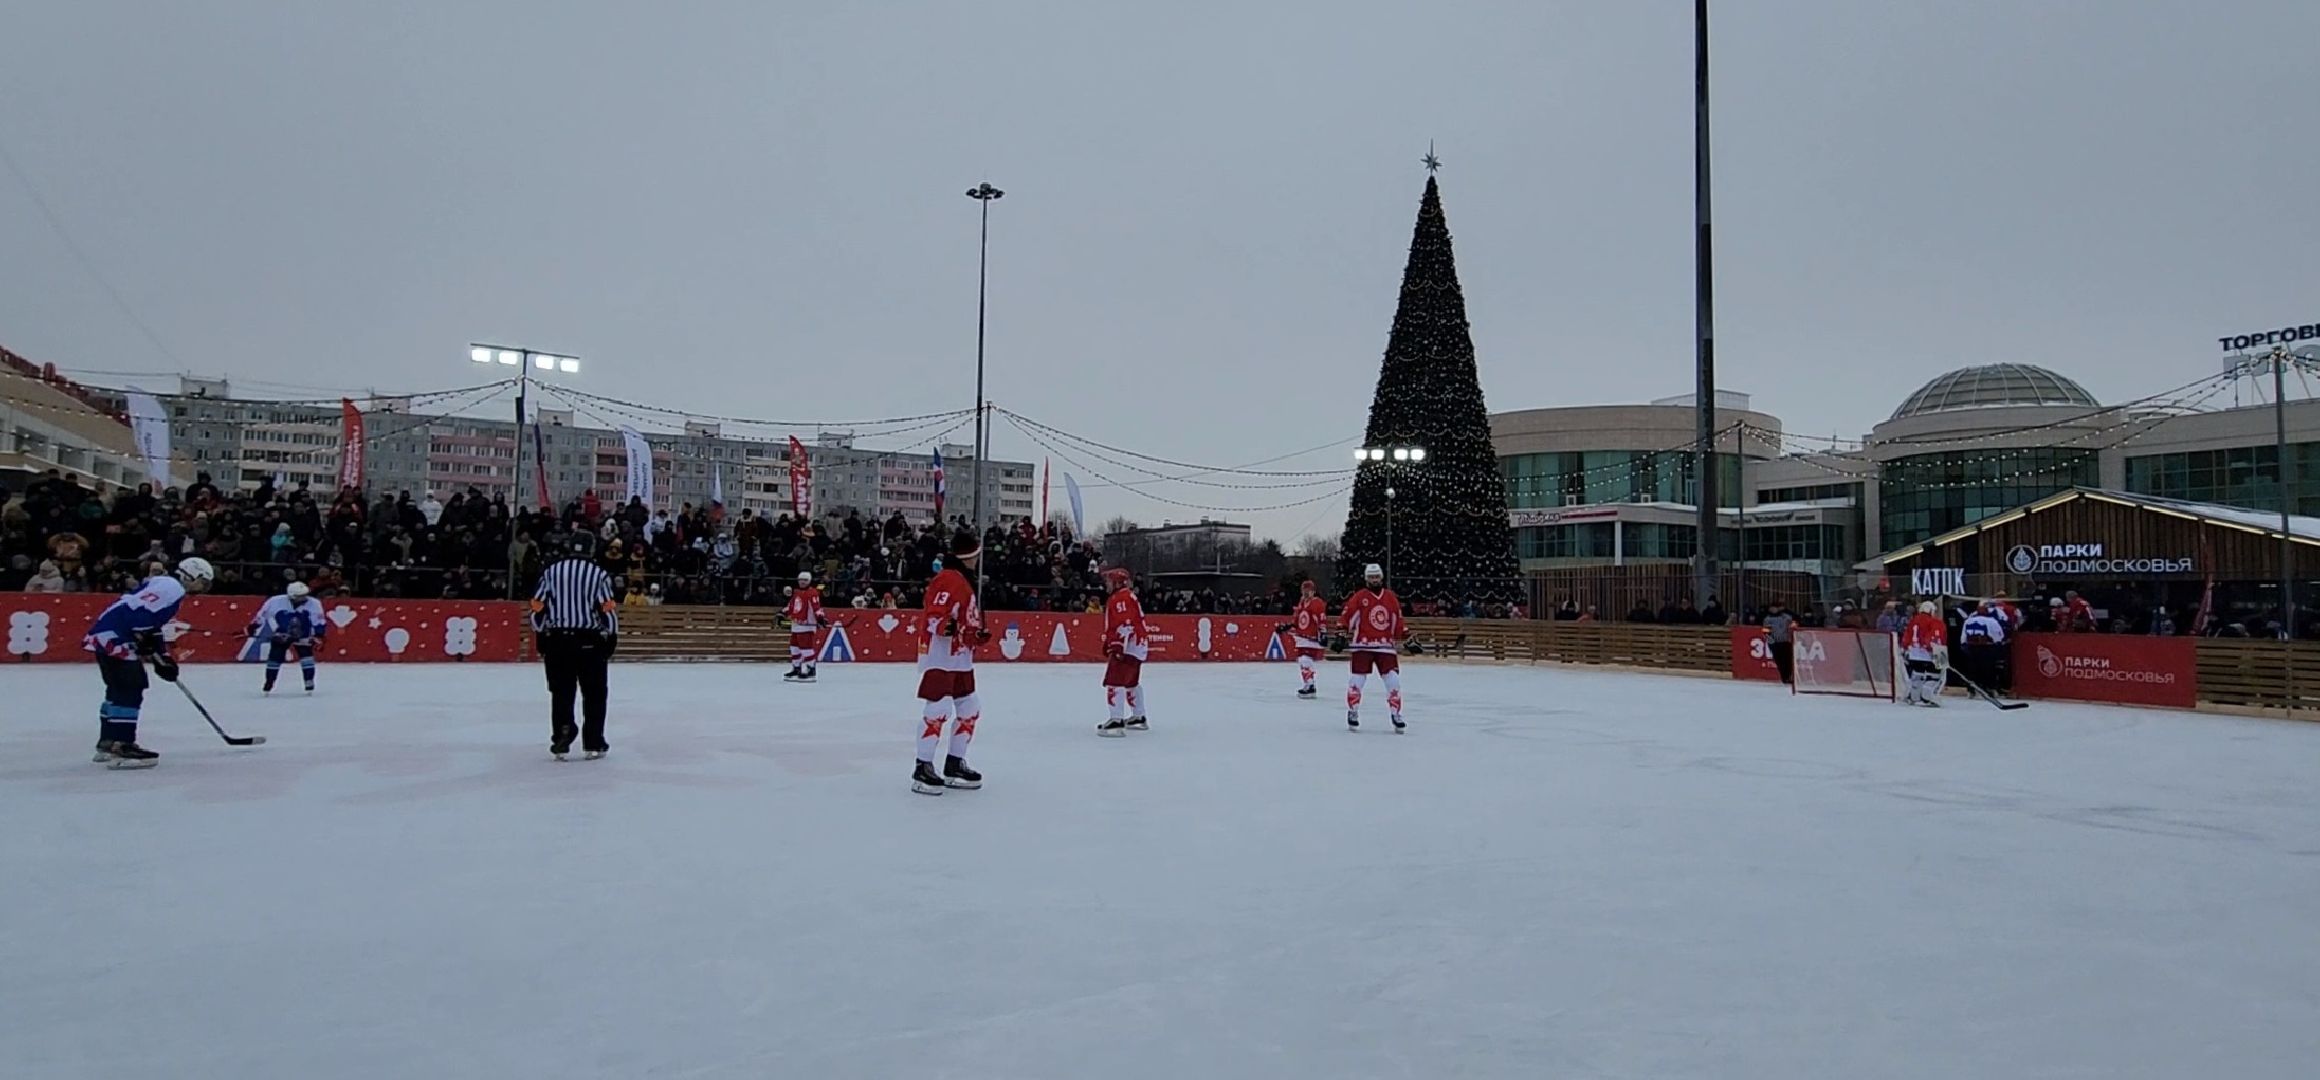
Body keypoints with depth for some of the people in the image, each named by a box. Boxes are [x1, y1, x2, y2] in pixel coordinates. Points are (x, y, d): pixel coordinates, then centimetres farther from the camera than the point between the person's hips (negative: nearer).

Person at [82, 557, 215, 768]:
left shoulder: (167, 587, 23)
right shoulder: (171, 588, -11)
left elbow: (153, 625, 26)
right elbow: (139, 610, -24)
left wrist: (163, 656, 21)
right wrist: (147, 642, -21)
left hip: (108, 636, 11)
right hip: (114, 636, -11)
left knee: (120, 689, 19)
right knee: (130, 688, -13)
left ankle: (108, 743, 27)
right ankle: (121, 747, -16)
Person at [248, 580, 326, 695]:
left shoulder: (313, 604, -19)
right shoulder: (275, 601, -20)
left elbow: (319, 622, -13)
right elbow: (261, 616, -7)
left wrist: (318, 637, -20)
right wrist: (250, 630, -3)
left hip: (302, 635, 0)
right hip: (281, 635, 0)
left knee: (306, 656, -15)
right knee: (274, 658, -1)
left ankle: (309, 683, -4)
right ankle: (268, 684, 17)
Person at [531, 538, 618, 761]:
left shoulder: (550, 571, 4)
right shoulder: (599, 574, -3)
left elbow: (538, 608, 3)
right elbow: (608, 611, -6)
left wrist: (541, 639, 14)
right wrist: (610, 641, 5)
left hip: (557, 641, 2)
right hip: (590, 642, -2)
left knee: (561, 692, 11)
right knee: (594, 694, 9)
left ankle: (561, 739, 2)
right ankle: (593, 744, 10)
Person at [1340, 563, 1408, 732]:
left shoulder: (1391, 597, 9)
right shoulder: (1359, 597, -3)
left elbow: (1398, 621, 15)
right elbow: (1347, 617, -2)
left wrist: (1406, 637, 12)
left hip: (1386, 646, 3)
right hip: (1362, 645, -3)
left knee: (1393, 681, -1)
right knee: (1357, 680, -1)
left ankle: (1395, 715, 9)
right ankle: (1352, 713, 13)